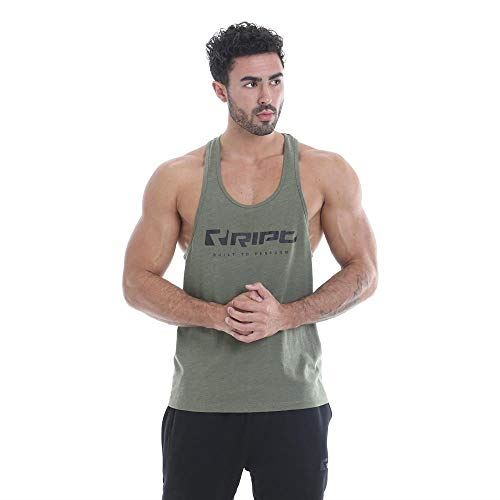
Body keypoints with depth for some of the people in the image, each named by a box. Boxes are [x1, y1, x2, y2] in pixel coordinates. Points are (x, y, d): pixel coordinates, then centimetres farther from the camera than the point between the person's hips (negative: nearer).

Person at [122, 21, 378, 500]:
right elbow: (137, 281, 2)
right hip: (199, 402, 0)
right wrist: (219, 315, -15)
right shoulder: (176, 179, 2)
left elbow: (363, 273, 3)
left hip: (293, 401, 0)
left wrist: (285, 315, -13)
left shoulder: (326, 173, 2)